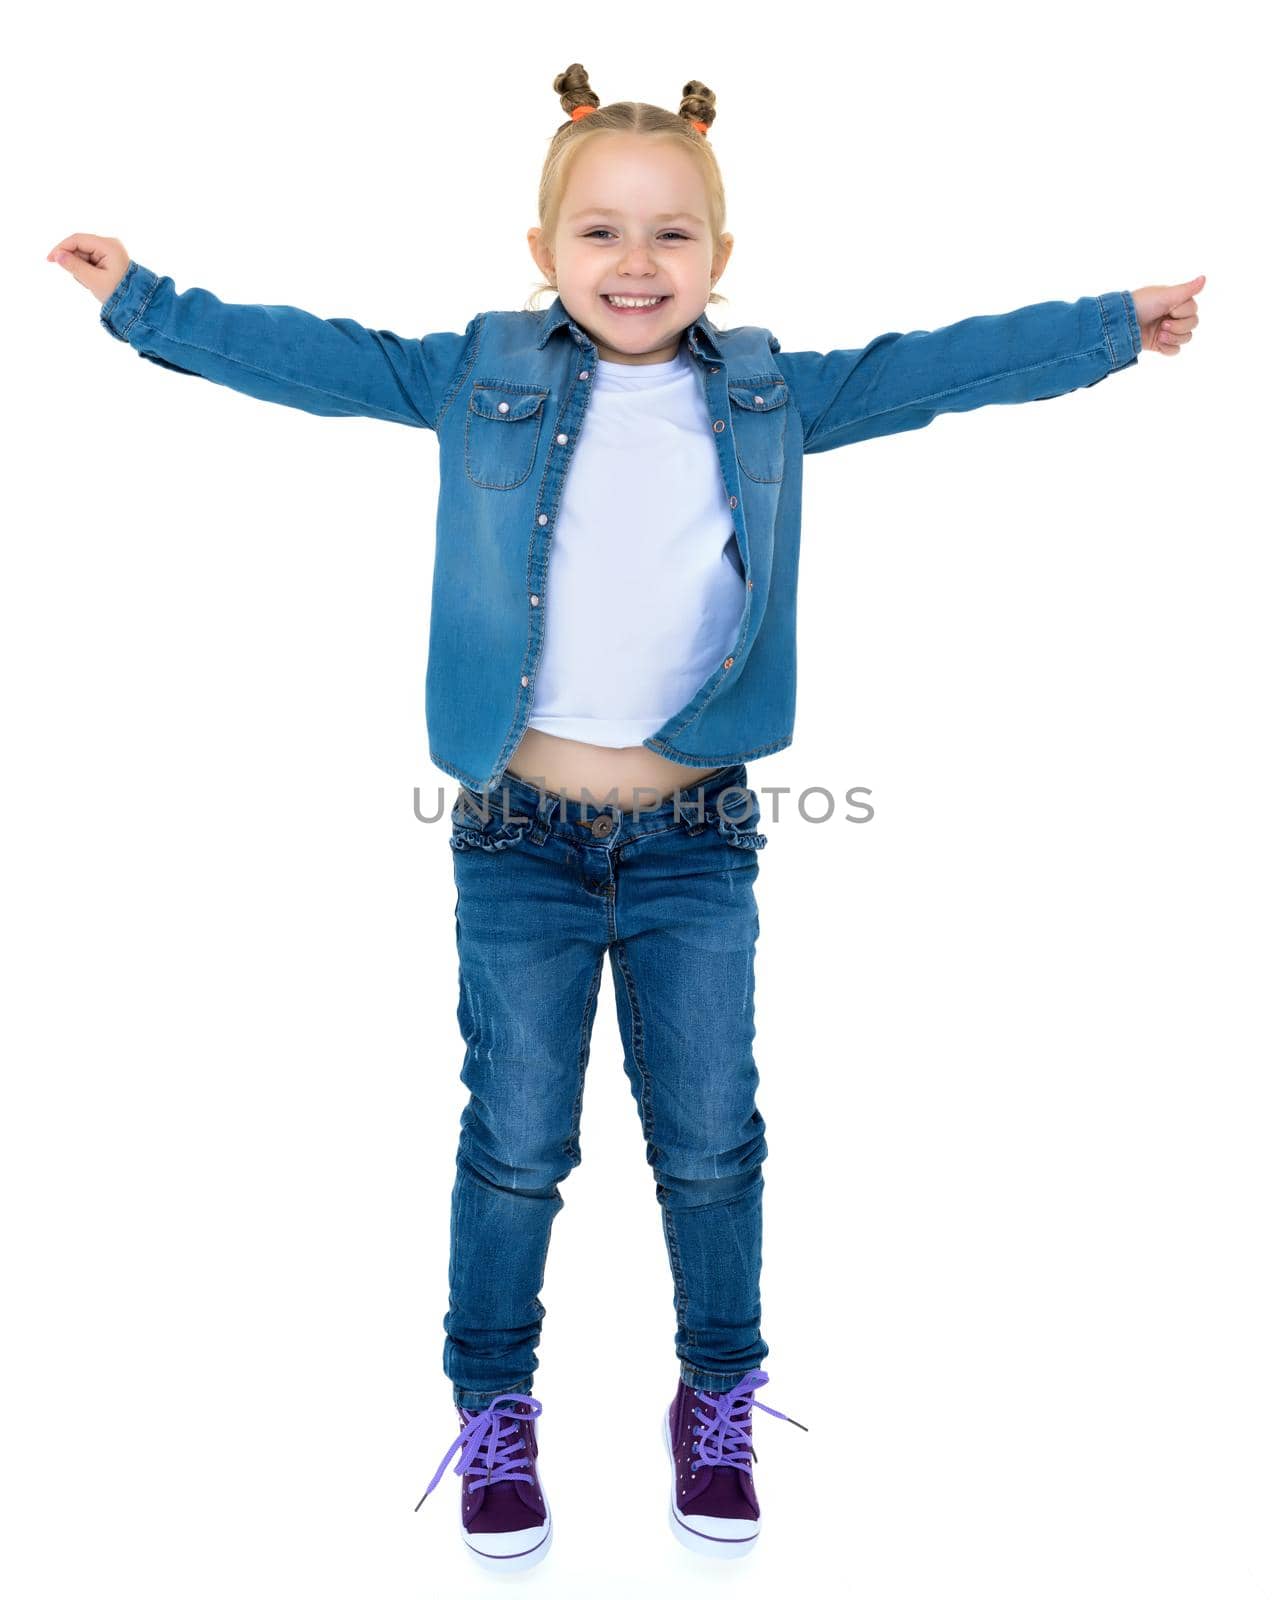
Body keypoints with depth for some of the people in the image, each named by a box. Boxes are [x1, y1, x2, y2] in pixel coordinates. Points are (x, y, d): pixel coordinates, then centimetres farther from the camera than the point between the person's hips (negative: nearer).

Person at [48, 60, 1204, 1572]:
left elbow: (925, 369, 10)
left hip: (697, 842, 2)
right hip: (522, 839, -1)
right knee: (516, 1147, 8)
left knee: (711, 1144, 10)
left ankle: (718, 1404, 32)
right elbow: (324, 359, 6)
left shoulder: (770, 395, 5)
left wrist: (1108, 325, 12)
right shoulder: (485, 375, 1)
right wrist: (147, 305, 5)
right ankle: (493, 1411, 29)